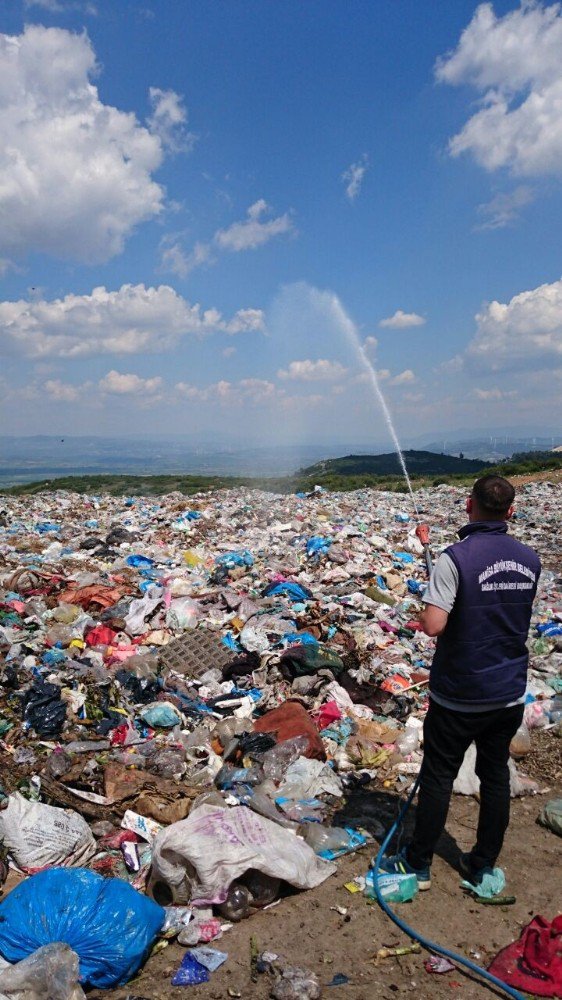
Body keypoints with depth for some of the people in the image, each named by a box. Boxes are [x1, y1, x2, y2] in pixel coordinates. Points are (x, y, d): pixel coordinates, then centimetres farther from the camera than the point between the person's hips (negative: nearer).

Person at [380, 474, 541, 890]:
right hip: (510, 692, 5)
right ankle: (483, 866, 32)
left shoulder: (456, 558, -21)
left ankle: (418, 864, 25)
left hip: (459, 695, -5)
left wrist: (427, 609, -7)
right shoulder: (529, 559, -2)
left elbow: (433, 625, -27)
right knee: (496, 775, 18)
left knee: (438, 776, 10)